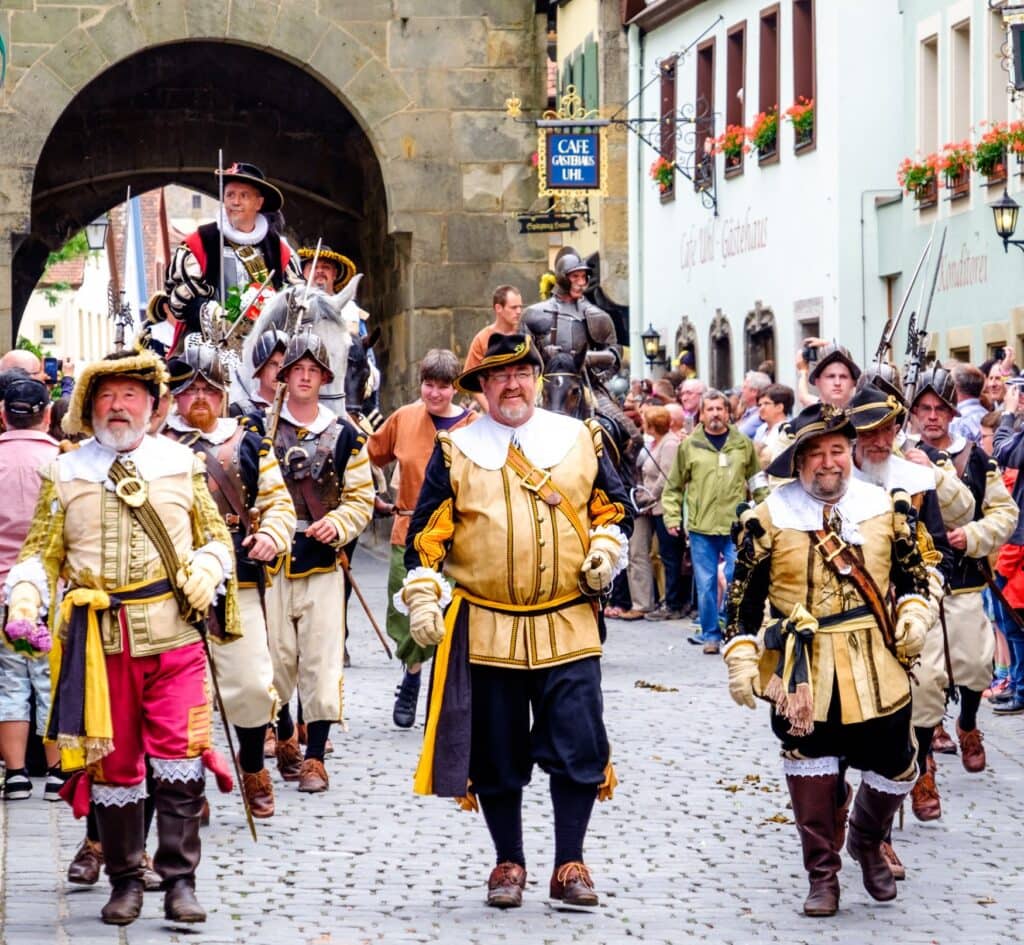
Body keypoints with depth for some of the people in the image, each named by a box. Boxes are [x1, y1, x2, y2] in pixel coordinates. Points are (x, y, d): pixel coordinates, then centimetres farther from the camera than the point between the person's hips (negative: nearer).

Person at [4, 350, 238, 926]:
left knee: (179, 756, -9)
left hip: (174, 636, -1)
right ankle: (127, 881, 16)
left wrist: (208, 566, -5)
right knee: (113, 761, 5)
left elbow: (215, 534, 16)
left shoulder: (182, 464, 11)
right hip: (99, 640, 1)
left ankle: (180, 880, -3)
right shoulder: (65, 474, 10)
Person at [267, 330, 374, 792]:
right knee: (275, 656, 2)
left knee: (322, 662, -4)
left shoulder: (344, 435, 6)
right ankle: (284, 734, 26)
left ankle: (315, 757, 2)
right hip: (272, 560, 0)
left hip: (323, 562, 0)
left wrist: (336, 524, -10)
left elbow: (361, 498, 8)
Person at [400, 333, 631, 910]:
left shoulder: (580, 439, 9)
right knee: (496, 755, 5)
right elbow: (427, 531, 6)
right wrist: (422, 594, -4)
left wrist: (607, 549, -2)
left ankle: (570, 864, 6)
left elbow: (615, 508, 16)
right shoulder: (456, 450, 6)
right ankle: (509, 864, 19)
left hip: (569, 626, 0)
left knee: (578, 747, -6)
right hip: (485, 630, 0)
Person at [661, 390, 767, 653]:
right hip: (701, 527, 0)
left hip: (735, 526, 0)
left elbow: (758, 483, 14)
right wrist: (672, 518, 2)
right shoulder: (688, 446, 4)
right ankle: (710, 634, 13)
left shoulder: (743, 444, 7)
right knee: (706, 585, 4)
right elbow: (673, 487, 9)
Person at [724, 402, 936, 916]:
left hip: (877, 667, 2)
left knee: (894, 768, 8)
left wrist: (914, 613, -4)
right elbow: (744, 597, 0)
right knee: (812, 773, 2)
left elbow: (911, 570, 14)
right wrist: (741, 660, -5)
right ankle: (822, 878, 15)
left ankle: (866, 840, 37)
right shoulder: (769, 518, -4)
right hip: (803, 672, -2)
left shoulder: (885, 507, 3)